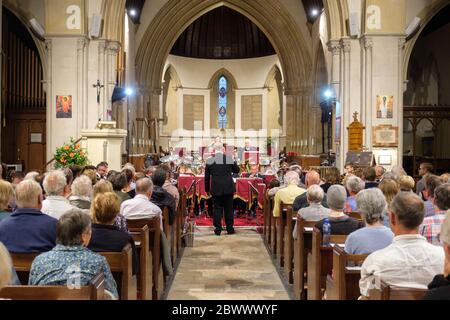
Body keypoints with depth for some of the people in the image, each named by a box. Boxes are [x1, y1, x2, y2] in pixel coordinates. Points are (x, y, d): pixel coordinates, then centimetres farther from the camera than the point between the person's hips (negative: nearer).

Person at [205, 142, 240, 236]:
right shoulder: (229, 159, -3)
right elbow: (237, 170, 11)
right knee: (229, 208, 9)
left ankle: (218, 229, 8)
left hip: (216, 189, 0)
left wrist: (207, 189, 11)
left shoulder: (209, 160, -3)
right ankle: (230, 228, 15)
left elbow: (207, 177, 2)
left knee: (217, 208, 7)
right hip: (228, 188, 0)